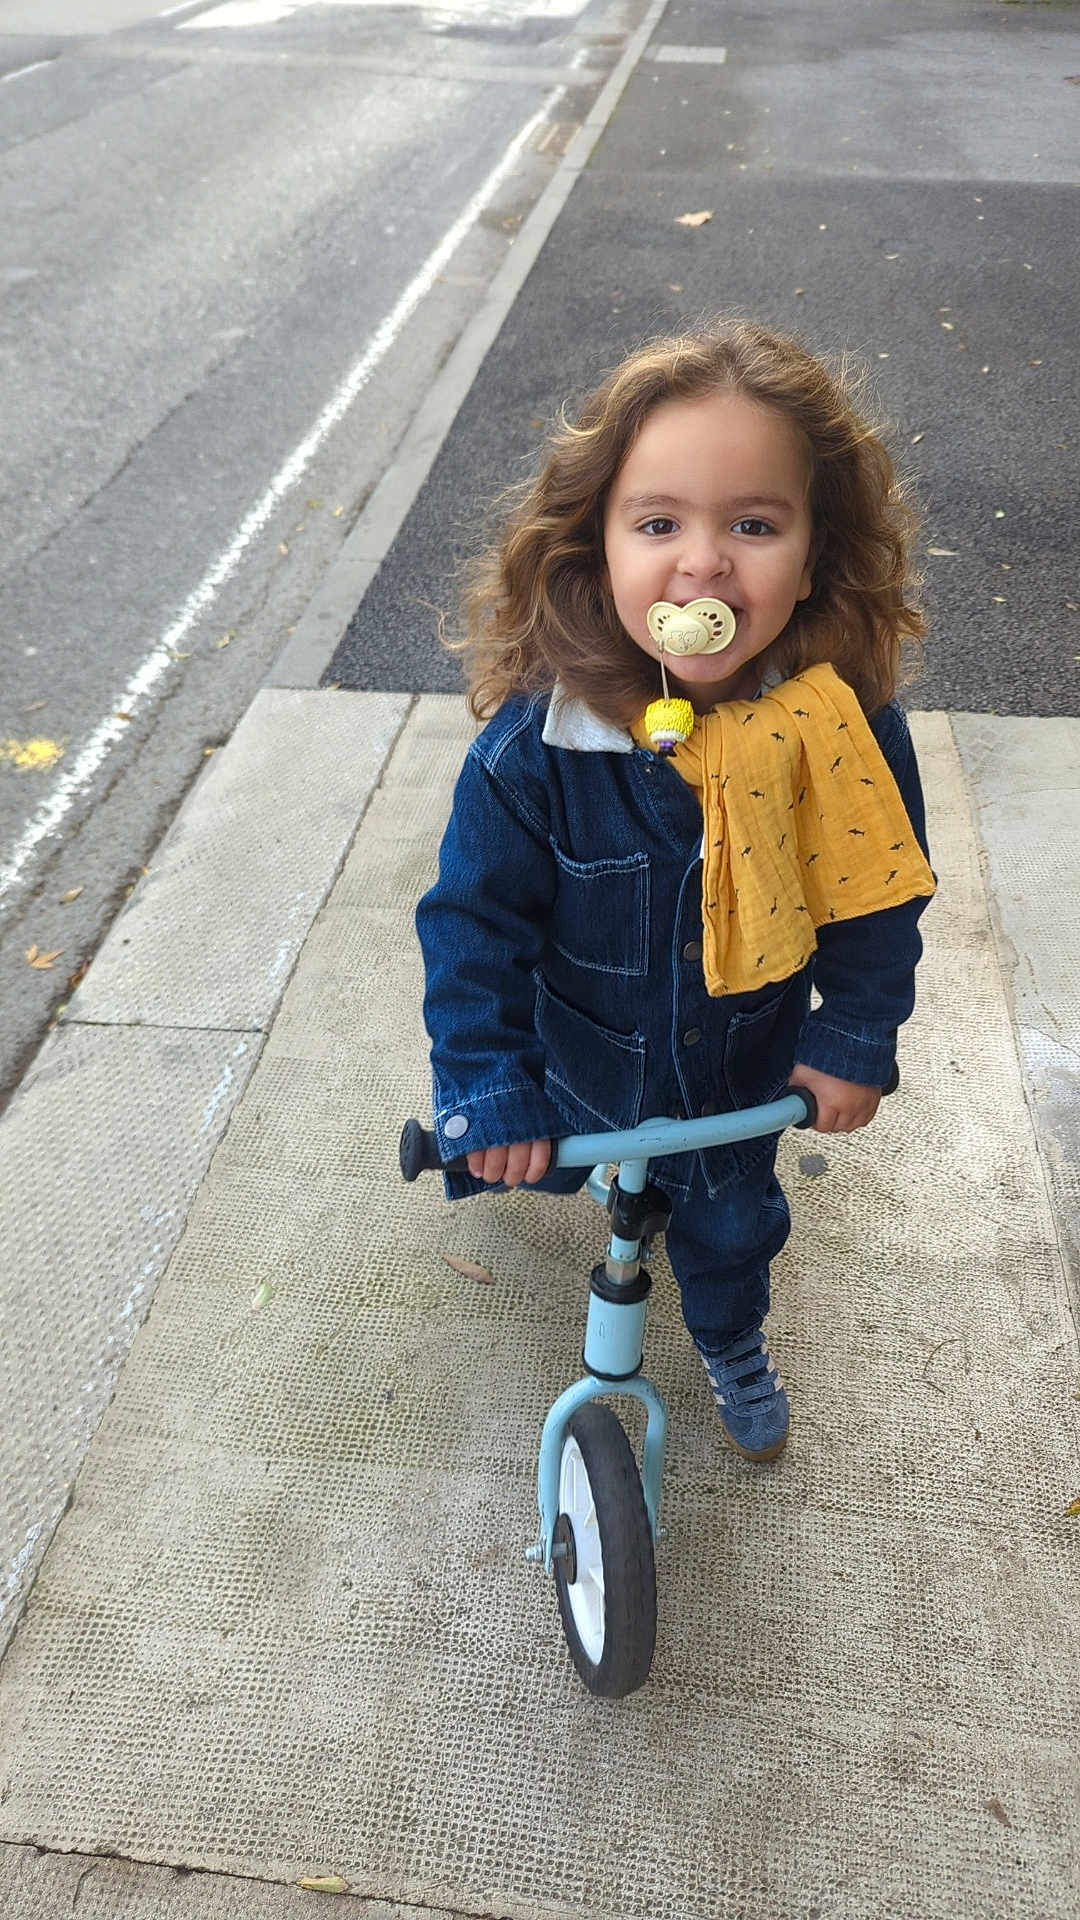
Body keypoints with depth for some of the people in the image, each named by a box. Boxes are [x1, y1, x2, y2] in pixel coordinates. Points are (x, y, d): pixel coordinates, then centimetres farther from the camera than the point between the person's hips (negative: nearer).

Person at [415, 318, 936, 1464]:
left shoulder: (844, 726, -25)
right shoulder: (533, 745, -30)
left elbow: (876, 895, -10)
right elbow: (473, 918, -19)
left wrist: (856, 1036, -9)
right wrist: (489, 1093, -19)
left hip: (742, 1074, 1)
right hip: (575, 1066, -1)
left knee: (732, 1223, 25)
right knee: (542, 1166, 30)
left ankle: (733, 1346, 58)